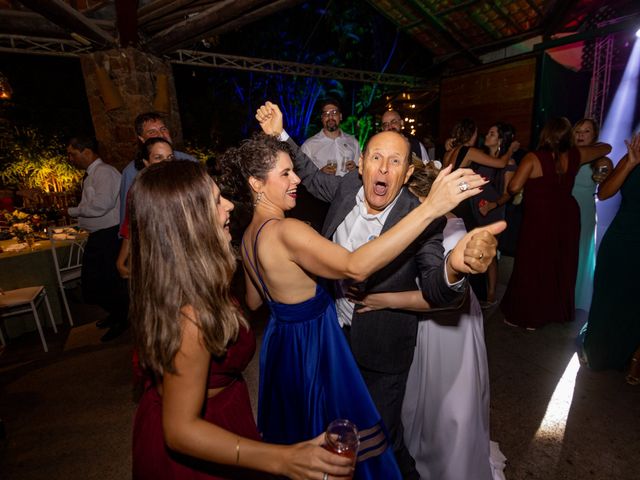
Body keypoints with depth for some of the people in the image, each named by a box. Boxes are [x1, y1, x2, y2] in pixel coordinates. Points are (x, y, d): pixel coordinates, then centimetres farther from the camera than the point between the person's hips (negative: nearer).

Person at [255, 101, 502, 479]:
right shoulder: (348, 186, -11)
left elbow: (435, 289, -32)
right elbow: (313, 176, 9)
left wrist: (454, 268, -54)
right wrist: (279, 134, 3)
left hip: (381, 348, -5)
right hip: (334, 332, 6)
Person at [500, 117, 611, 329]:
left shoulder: (533, 158, -17)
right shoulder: (575, 156, -1)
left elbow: (513, 187, -24)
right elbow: (606, 147, 17)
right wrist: (589, 144, 38)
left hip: (539, 220, -5)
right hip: (567, 217, 5)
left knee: (533, 267, 8)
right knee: (562, 266, 19)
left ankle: (527, 315, 20)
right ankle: (559, 310, 37)